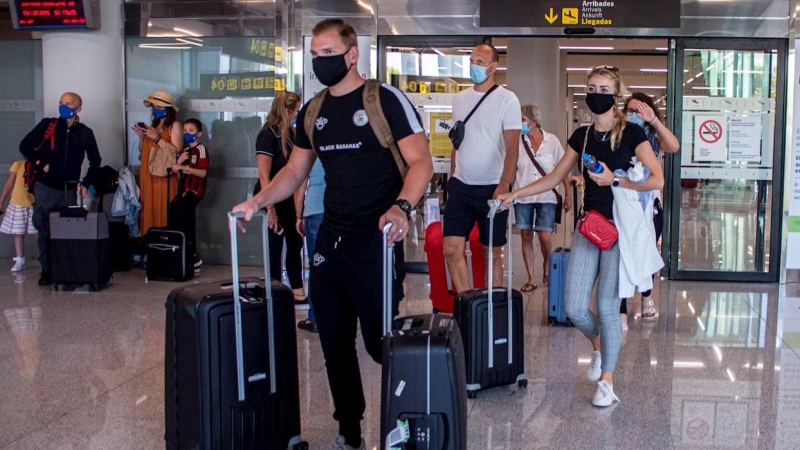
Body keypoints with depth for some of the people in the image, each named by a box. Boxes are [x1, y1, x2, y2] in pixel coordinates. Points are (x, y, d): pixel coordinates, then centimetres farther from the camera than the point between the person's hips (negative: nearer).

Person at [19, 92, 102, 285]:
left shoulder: (85, 133, 4)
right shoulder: (47, 125, 1)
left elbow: (95, 160, 12)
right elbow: (25, 146, 2)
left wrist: (86, 183, 4)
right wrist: (40, 163, -7)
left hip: (69, 190, 1)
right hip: (45, 188, -1)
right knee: (44, 231, 3)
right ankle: (46, 269, 12)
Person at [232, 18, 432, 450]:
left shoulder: (386, 99, -9)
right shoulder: (312, 112, 11)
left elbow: (420, 161, -15)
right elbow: (295, 170, 20)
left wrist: (401, 206, -33)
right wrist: (259, 200, 4)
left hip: (375, 239, -7)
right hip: (330, 238, 7)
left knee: (381, 341, -3)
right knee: (334, 342, 11)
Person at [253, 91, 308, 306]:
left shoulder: (290, 133, 7)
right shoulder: (268, 135, -16)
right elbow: (264, 176, -21)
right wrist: (270, 209, -24)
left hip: (289, 198, 8)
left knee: (295, 244, 12)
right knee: (275, 247, 1)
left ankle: (298, 293, 22)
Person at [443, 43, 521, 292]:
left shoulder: (507, 99, -7)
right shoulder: (459, 98, 10)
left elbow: (512, 147, -14)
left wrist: (505, 184, -27)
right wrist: (452, 178, 13)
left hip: (491, 188, -4)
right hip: (461, 186, 5)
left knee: (491, 253, 5)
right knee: (451, 249, -4)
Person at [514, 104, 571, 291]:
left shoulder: (552, 141, -3)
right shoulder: (518, 142, -1)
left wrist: (568, 194, 2)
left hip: (546, 197, -1)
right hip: (523, 197, 2)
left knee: (544, 237, -5)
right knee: (526, 237, 3)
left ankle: (546, 268, 24)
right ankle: (531, 278, 14)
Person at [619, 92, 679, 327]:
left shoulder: (654, 138, 0)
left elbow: (674, 146, -21)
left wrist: (653, 120, -32)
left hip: (650, 205, 2)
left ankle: (646, 297, 42)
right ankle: (621, 313, -6)